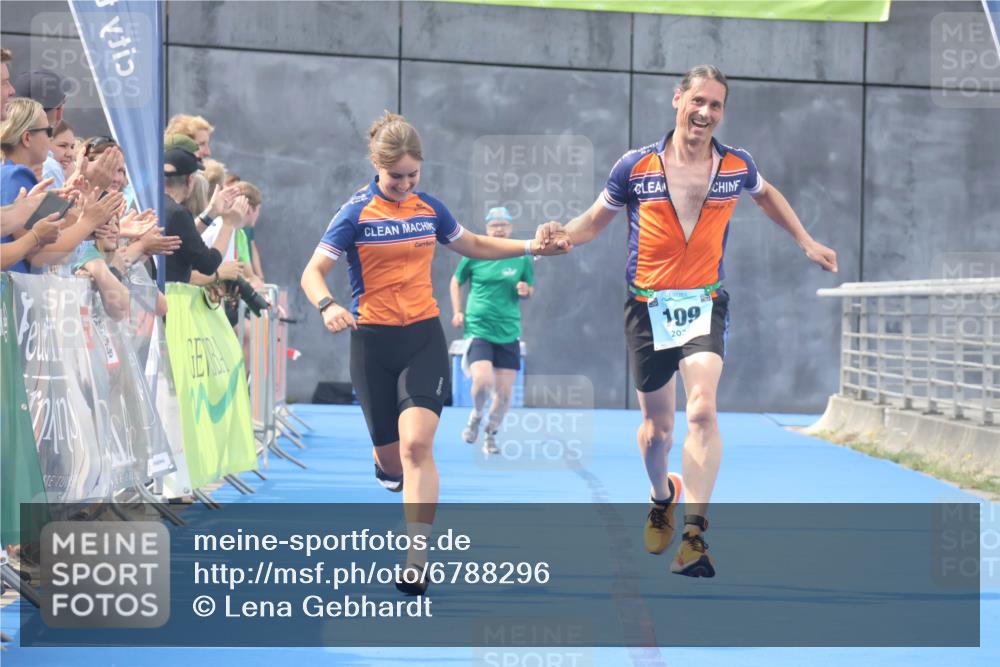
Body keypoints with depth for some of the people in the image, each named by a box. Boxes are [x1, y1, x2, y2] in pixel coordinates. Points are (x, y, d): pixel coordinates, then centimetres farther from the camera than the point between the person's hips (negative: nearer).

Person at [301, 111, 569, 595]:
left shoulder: (430, 209, 5)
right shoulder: (355, 213, -6)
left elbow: (474, 246, 23)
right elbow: (313, 273, -9)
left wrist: (532, 246, 14)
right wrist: (328, 306, -30)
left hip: (424, 337, 1)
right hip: (373, 341, -1)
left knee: (416, 444, -19)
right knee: (394, 457, 5)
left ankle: (415, 564, -20)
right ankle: (384, 462, 47)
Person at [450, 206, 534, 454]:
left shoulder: (522, 258, 4)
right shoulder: (474, 255, 2)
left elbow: (530, 290, 15)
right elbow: (456, 281, 17)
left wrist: (526, 290, -8)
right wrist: (457, 312, 6)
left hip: (508, 333, 2)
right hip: (478, 329, -2)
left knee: (504, 392, 0)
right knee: (482, 381, -22)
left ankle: (490, 434, 23)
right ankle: (476, 416, 9)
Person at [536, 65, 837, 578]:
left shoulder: (737, 167, 0)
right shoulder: (636, 167, -6)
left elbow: (766, 195, 24)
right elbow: (595, 219, 7)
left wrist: (807, 243, 22)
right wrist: (562, 234, -14)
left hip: (704, 304, 0)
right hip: (648, 306, 0)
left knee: (702, 409, -22)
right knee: (657, 426, 9)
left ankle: (694, 535, -24)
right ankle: (662, 499, 42)